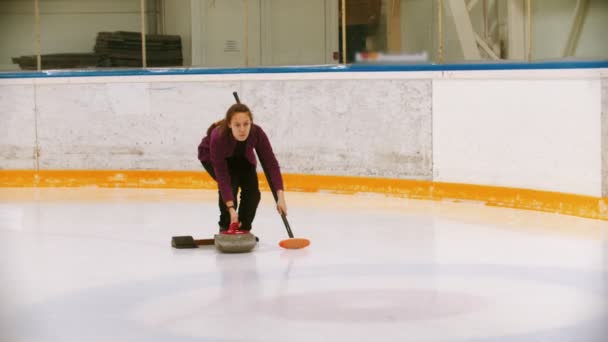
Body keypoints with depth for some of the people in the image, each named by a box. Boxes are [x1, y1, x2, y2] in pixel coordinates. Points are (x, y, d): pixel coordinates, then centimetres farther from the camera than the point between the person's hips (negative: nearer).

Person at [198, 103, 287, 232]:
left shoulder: (257, 133, -36)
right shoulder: (218, 137, -43)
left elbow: (270, 163, -35)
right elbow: (222, 176, -40)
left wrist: (280, 197, -44)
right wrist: (231, 209, -45)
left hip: (241, 156, 3)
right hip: (211, 156, -3)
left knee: (252, 189, -15)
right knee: (230, 185, -25)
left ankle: (244, 230, 6)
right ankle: (226, 229, -3)